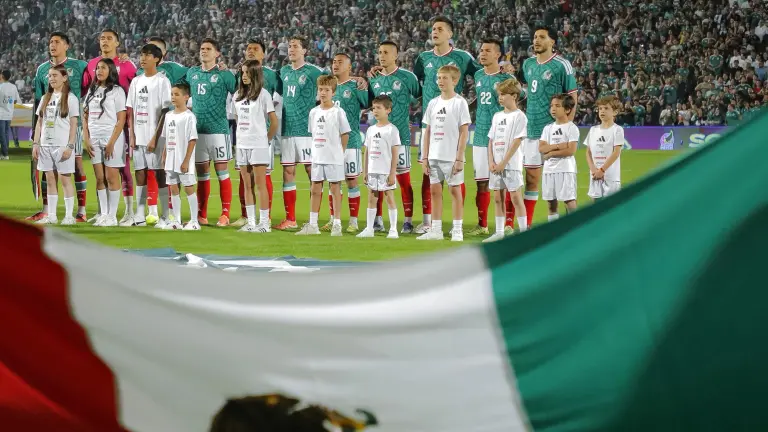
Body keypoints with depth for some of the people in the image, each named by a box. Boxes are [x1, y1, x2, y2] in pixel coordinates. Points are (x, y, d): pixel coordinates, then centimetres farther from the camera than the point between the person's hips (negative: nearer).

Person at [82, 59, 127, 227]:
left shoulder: (116, 91, -3)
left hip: (112, 138, -5)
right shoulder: (92, 90, 14)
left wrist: (111, 142, -13)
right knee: (99, 178, 5)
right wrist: (86, 140, 4)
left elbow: (121, 119, -7)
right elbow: (85, 117, 15)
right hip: (94, 139, 5)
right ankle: (103, 214, 9)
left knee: (111, 177, -4)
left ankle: (112, 216, 0)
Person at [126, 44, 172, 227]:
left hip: (155, 137, -6)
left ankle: (165, 217, -2)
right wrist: (132, 135, 5)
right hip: (139, 136, 6)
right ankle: (140, 216, 10)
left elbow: (165, 111, -9)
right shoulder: (136, 81, 13)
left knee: (159, 175, -5)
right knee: (140, 175, 6)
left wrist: (155, 137, -14)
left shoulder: (162, 81, -5)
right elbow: (131, 110, 15)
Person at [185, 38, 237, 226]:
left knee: (222, 172, -3)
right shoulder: (192, 73, 11)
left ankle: (225, 214, -1)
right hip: (197, 130, 5)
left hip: (218, 129, -5)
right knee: (202, 174, 8)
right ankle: (202, 215, 13)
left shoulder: (224, 75, -3)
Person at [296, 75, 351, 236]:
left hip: (334, 158, -5)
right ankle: (312, 225, 11)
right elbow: (313, 134, 14)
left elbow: (345, 134, -3)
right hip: (317, 157, 5)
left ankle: (337, 224, 6)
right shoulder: (314, 112, 8)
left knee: (335, 188, 0)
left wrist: (339, 153, -3)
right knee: (315, 189, 6)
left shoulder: (338, 112, -6)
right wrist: (316, 150, 7)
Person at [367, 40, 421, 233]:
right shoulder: (374, 78, 9)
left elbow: (420, 94, 8)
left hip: (399, 136, -4)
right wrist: (367, 81, 5)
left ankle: (408, 221, 2)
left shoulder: (407, 77, -4)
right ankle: (377, 219, 14)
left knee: (403, 179, -3)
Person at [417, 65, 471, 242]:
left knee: (455, 189, 0)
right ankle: (436, 230, 12)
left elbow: (464, 132, -8)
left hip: (452, 157, -6)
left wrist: (459, 158, -13)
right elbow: (428, 131, 13)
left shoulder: (460, 103, -6)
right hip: (434, 156, 6)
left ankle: (457, 230, 5)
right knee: (435, 190, 7)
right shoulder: (433, 103, 10)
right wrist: (425, 157, 7)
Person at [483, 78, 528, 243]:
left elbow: (516, 142, -13)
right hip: (496, 165, 7)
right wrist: (491, 162, -1)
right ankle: (499, 232, 13)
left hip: (511, 163, -7)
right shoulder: (497, 116, 13)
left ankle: (524, 232, -2)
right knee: (498, 198, 8)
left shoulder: (519, 116, -7)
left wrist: (503, 163, -15)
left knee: (515, 197, -6)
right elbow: (491, 141, 13)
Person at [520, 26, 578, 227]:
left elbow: (573, 98, -6)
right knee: (531, 178, 7)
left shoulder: (561, 65, -7)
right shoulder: (528, 64, 11)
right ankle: (527, 225, 12)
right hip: (531, 130, 6)